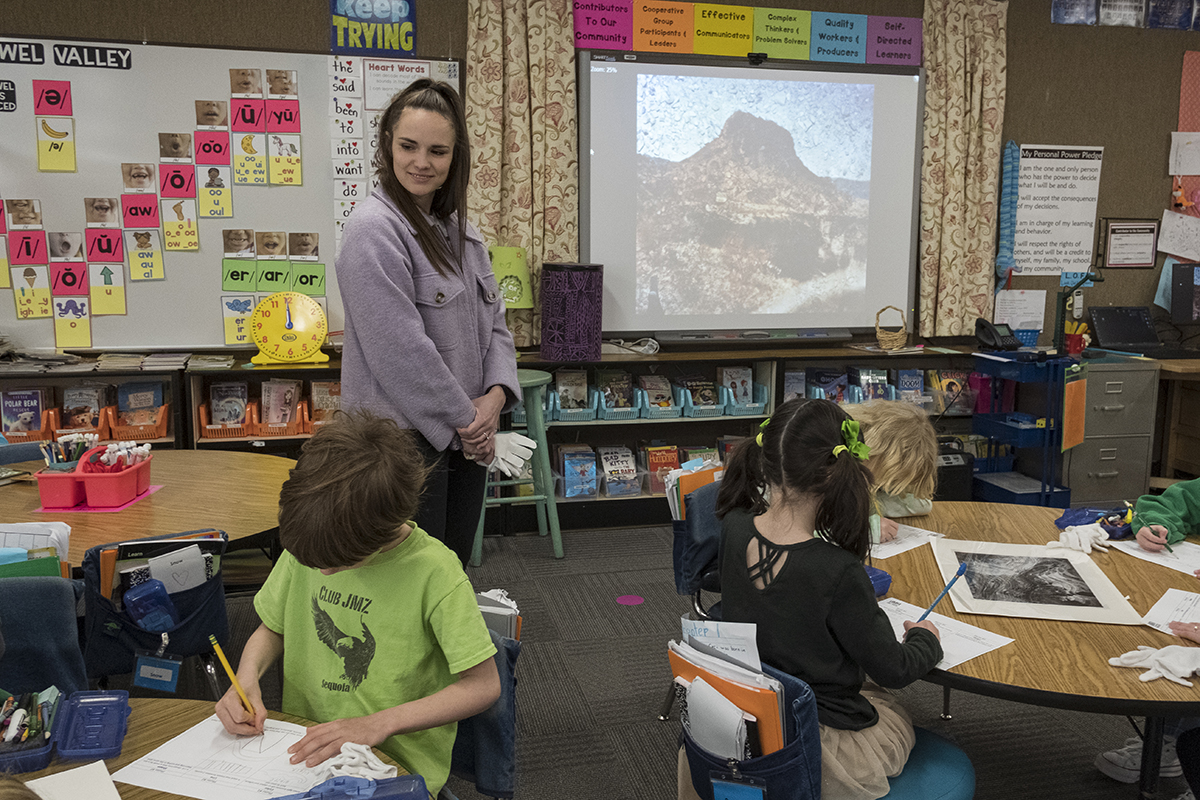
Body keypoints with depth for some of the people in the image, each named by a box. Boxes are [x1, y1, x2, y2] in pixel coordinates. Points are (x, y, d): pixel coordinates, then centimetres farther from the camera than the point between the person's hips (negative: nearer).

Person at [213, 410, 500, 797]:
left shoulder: (434, 572, -20)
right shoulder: (307, 545, -4)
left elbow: (483, 685, -17)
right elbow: (272, 629, 13)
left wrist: (377, 724, -21)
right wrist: (247, 677, -8)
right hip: (303, 750, 5)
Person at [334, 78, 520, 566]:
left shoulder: (458, 227, 11)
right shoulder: (374, 229, -16)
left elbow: (494, 322, 12)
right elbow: (401, 352, -22)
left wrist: (496, 395, -5)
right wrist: (465, 420, -14)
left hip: (467, 436, 8)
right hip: (405, 441, -8)